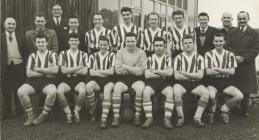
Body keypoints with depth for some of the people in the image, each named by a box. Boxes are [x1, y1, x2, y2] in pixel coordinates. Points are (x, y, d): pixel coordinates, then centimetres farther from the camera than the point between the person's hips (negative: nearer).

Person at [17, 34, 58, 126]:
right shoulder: (32, 56, 14)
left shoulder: (52, 55, 9)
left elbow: (55, 70, -7)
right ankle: (30, 115, -6)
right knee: (21, 92, -27)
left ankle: (43, 116, -12)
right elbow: (28, 73, 1)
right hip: (33, 81, 2)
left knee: (53, 92, -35)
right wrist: (47, 71, -5)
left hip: (47, 81, -2)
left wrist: (38, 69, -5)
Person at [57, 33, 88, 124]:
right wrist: (78, 67, -3)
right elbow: (63, 70, -2)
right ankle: (68, 113, -9)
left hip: (79, 80, 0)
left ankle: (76, 112, -7)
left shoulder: (83, 54, 11)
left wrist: (69, 70, -2)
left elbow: (84, 71, -2)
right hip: (66, 80, 1)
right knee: (59, 92, -32)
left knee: (82, 92, -34)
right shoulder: (63, 54, 11)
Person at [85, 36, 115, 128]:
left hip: (108, 81, -2)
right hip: (96, 81, 2)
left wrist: (97, 71, 0)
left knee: (107, 90, -36)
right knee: (88, 86, -32)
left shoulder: (112, 55, 8)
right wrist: (105, 73, -4)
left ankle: (104, 119, -37)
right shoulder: (93, 56, 14)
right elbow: (91, 73, 2)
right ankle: (93, 109, -7)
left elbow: (111, 71, -3)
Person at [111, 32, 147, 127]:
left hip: (137, 79, -1)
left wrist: (126, 66, -9)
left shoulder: (141, 53, 3)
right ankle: (116, 116, -23)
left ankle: (137, 115, -17)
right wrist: (134, 69, -7)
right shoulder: (120, 52, 7)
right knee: (116, 88, -29)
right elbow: (118, 70, -3)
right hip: (123, 79, 1)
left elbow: (140, 72, -8)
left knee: (140, 88, -32)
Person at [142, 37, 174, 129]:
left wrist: (155, 71, -5)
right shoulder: (150, 59, 11)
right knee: (145, 93, -30)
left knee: (170, 93, -31)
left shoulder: (168, 58, 11)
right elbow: (147, 75, -3)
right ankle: (149, 118, -21)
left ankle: (167, 119, -25)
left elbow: (170, 73, -6)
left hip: (165, 82, 0)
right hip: (152, 82, 0)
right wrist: (163, 74, -2)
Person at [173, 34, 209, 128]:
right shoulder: (178, 58, 3)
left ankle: (197, 118, -16)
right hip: (181, 83, -1)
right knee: (176, 92, -33)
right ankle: (180, 118, -17)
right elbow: (176, 76, -6)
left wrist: (185, 73, -8)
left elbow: (200, 75, -4)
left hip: (195, 84, 2)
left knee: (206, 93, -26)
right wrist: (192, 76, -5)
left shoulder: (199, 58, 6)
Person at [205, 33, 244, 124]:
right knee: (211, 95, -35)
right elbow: (208, 72, -9)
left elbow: (232, 72, -3)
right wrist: (225, 71, -7)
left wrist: (217, 69, -10)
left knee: (240, 96, -21)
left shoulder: (230, 55, 7)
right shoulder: (208, 54, 1)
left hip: (226, 83, 3)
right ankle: (212, 112, 0)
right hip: (212, 83, -3)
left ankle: (224, 110, 6)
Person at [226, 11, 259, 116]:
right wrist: (235, 56, -14)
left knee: (246, 89, 5)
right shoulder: (232, 32, 11)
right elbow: (228, 46, 2)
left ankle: (244, 110, 17)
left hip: (247, 65, -1)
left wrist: (244, 58, -14)